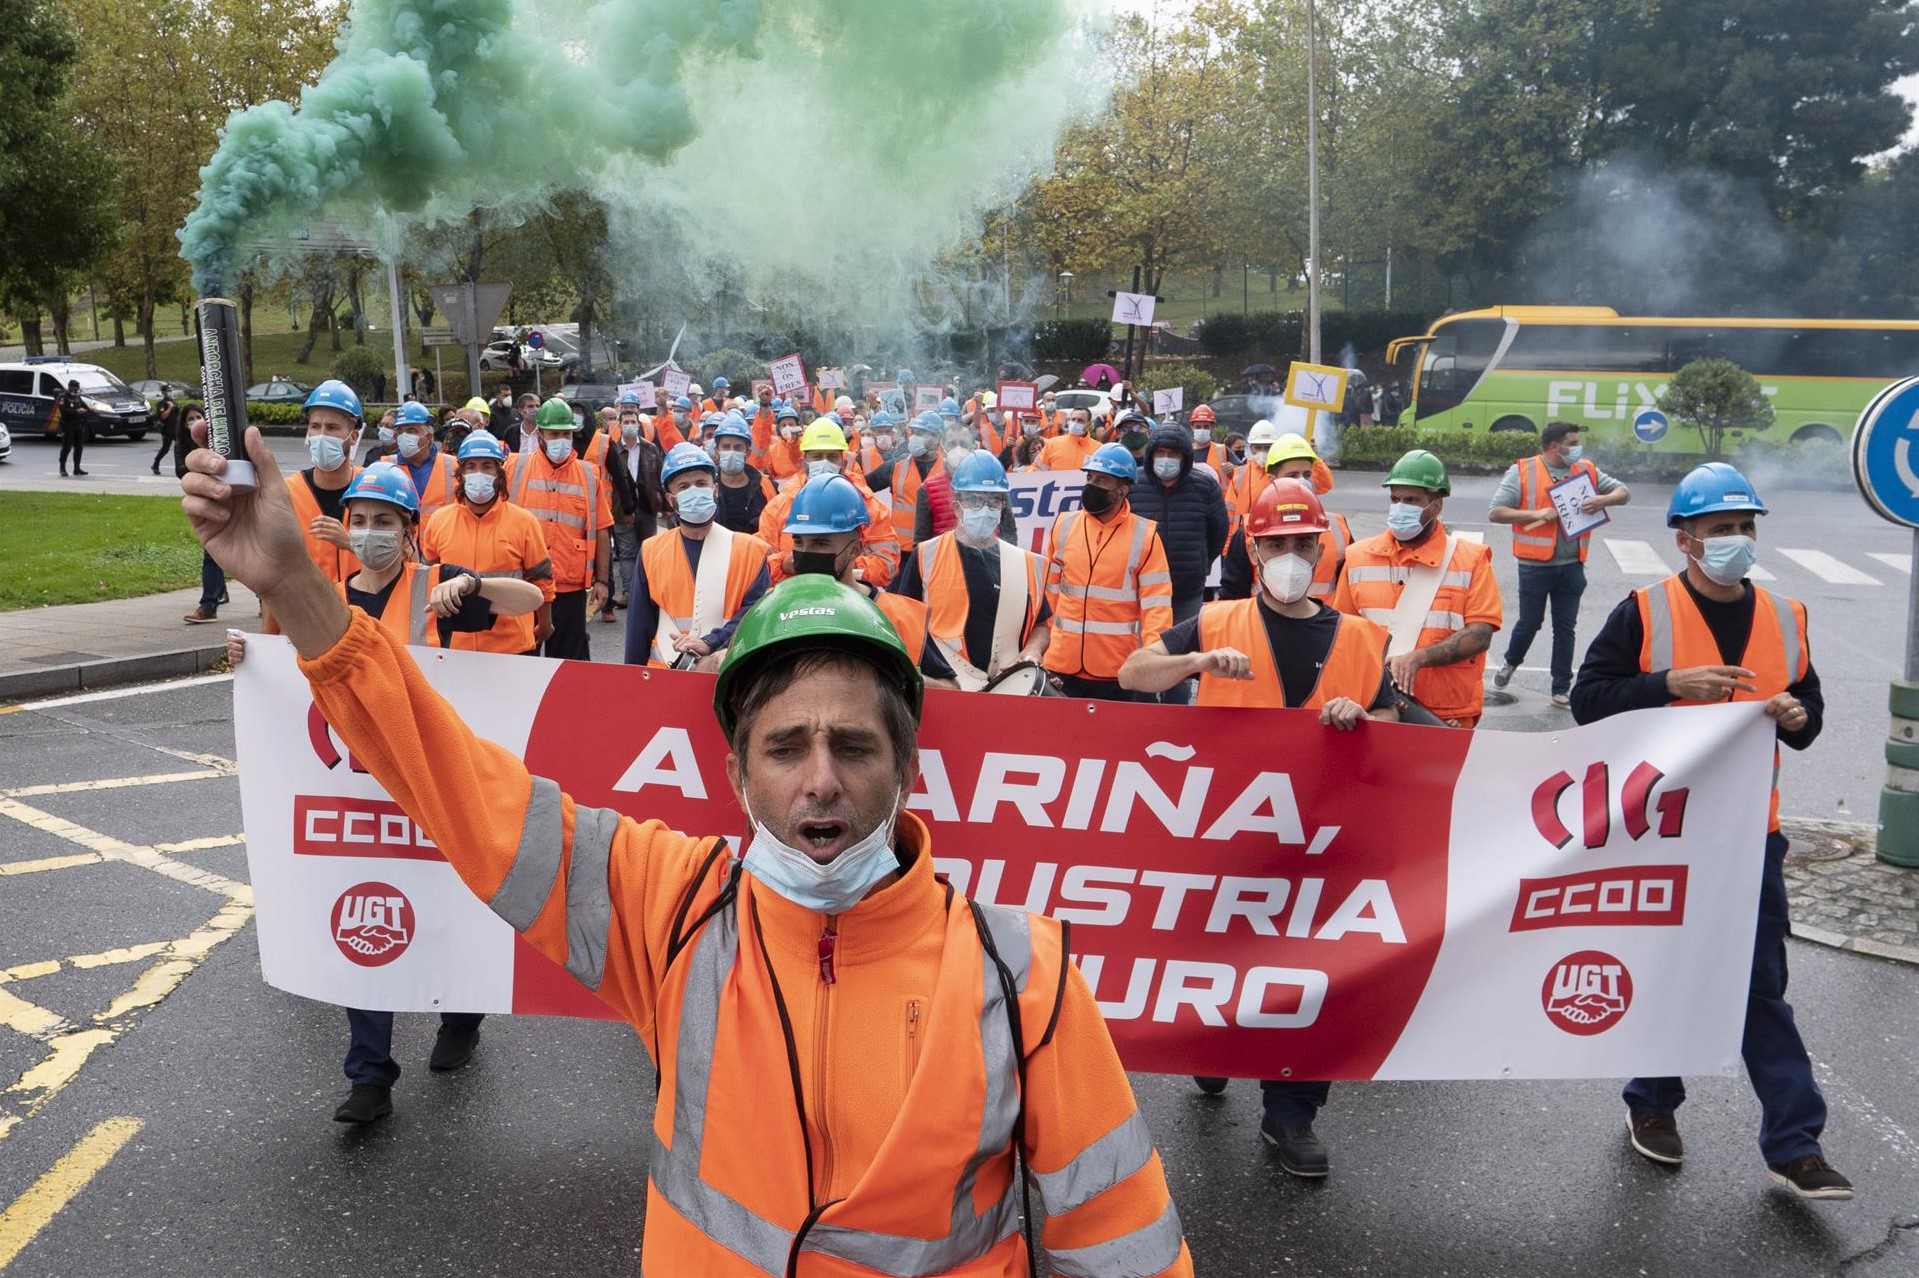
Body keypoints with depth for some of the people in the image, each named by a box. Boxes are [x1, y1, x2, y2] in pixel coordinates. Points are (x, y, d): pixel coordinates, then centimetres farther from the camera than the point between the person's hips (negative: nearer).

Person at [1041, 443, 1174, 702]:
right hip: (1062, 666, 3)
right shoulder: (1063, 527, 4)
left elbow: (1156, 602, -7)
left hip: (1118, 672, -2)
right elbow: (1048, 590, 10)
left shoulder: (1144, 535, -4)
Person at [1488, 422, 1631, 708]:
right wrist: (1536, 514, -19)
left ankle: (1561, 689, 16)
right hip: (1535, 565, -3)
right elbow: (1496, 512, -8)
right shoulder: (1522, 471, -5)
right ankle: (1511, 663, 37)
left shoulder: (1586, 470, 7)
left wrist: (1604, 500, -12)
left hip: (1572, 566, 3)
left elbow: (1624, 492, 10)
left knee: (1565, 627, 8)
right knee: (1530, 622, 7)